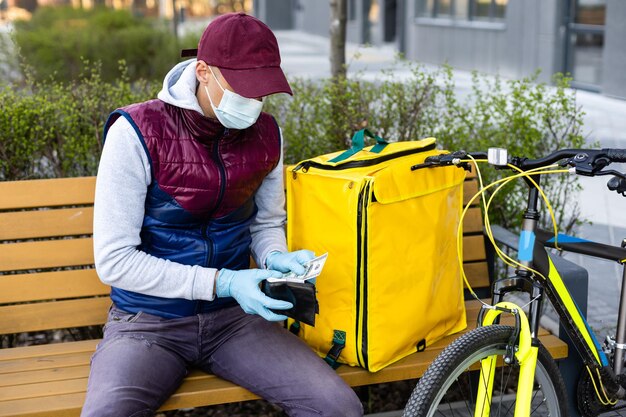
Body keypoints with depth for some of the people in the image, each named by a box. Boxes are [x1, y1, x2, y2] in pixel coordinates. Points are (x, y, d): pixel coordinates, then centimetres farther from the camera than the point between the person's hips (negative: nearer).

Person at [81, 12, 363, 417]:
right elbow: (114, 261, -17)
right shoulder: (136, 134, -16)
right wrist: (222, 283, -23)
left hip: (233, 316, 4)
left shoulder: (266, 133, -1)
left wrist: (276, 259, -8)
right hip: (148, 322, -3)